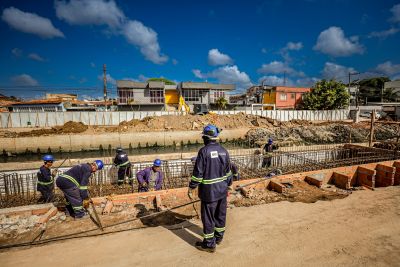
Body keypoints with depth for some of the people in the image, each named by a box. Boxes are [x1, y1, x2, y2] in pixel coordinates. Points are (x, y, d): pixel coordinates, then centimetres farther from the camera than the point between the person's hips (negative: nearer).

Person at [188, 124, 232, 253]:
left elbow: (198, 172, -17)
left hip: (209, 191, -7)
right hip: (222, 189, 7)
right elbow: (228, 171, 9)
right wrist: (229, 185, 21)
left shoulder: (204, 151, -18)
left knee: (208, 217, 9)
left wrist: (191, 188, -6)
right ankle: (219, 237, 40)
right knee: (220, 214, 21)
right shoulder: (223, 150, 1)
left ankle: (209, 244, 23)